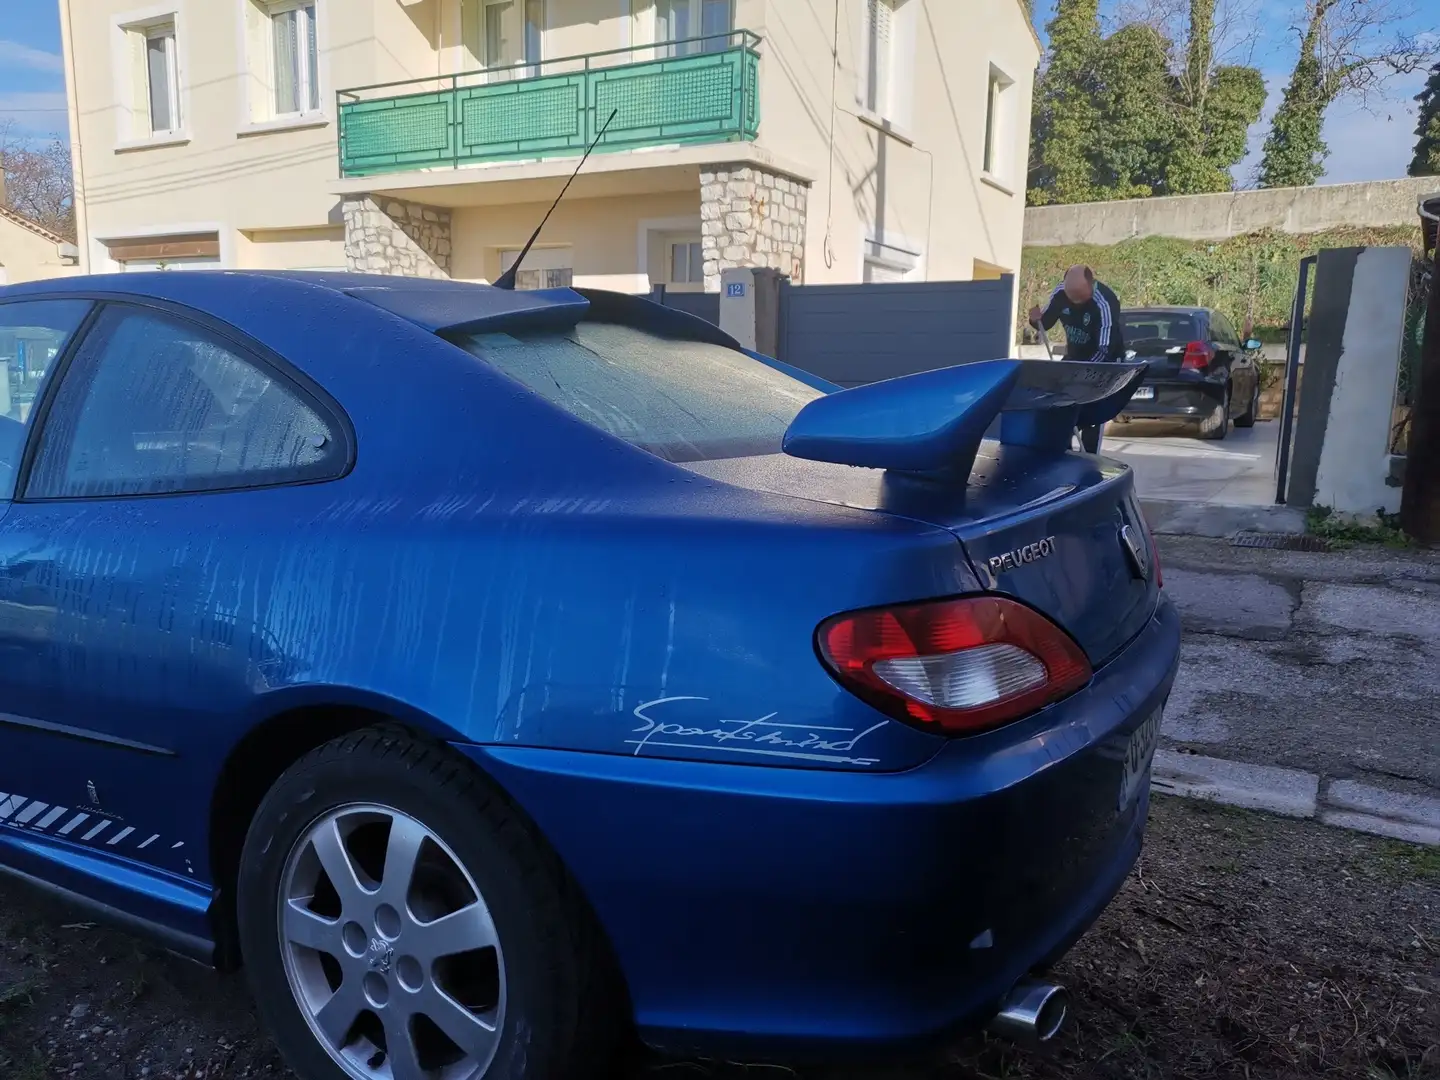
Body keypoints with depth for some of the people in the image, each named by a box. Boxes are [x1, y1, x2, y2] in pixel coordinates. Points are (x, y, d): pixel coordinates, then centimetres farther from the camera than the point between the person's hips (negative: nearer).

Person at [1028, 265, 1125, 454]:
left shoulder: (1104, 303, -33)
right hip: (1074, 356, 6)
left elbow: (1105, 350, -35)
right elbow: (1046, 322, 0)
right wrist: (1037, 319, -24)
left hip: (1104, 360, -6)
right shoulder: (1060, 292, -16)